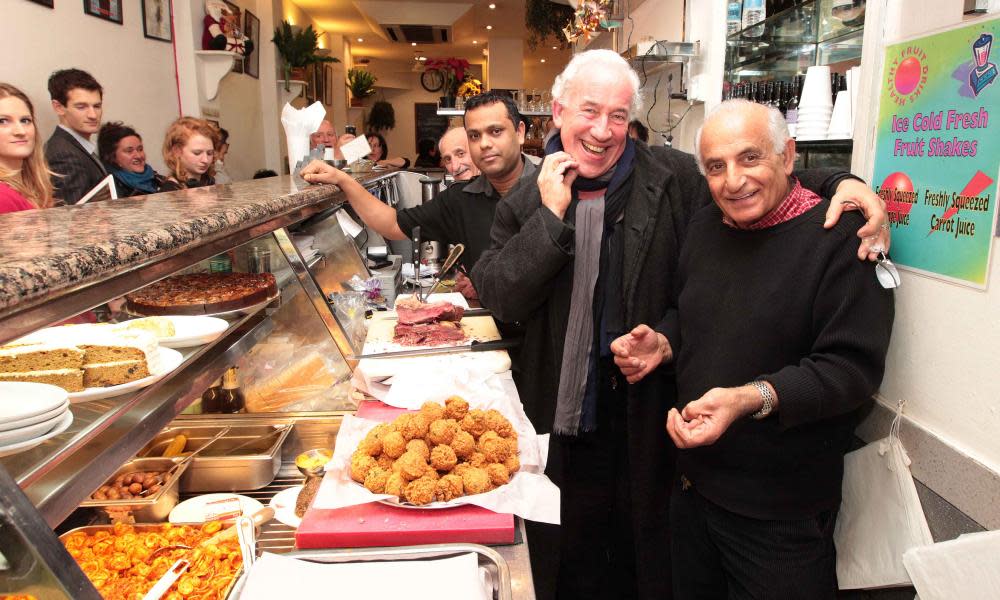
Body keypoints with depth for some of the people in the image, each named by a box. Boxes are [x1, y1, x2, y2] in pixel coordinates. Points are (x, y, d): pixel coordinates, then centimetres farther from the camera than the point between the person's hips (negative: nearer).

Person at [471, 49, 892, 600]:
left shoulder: (674, 178, -5)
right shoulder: (526, 200, -2)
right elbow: (498, 298, -11)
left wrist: (840, 182, -12)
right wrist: (551, 215, -17)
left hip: (647, 425, 0)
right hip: (561, 427, 1)